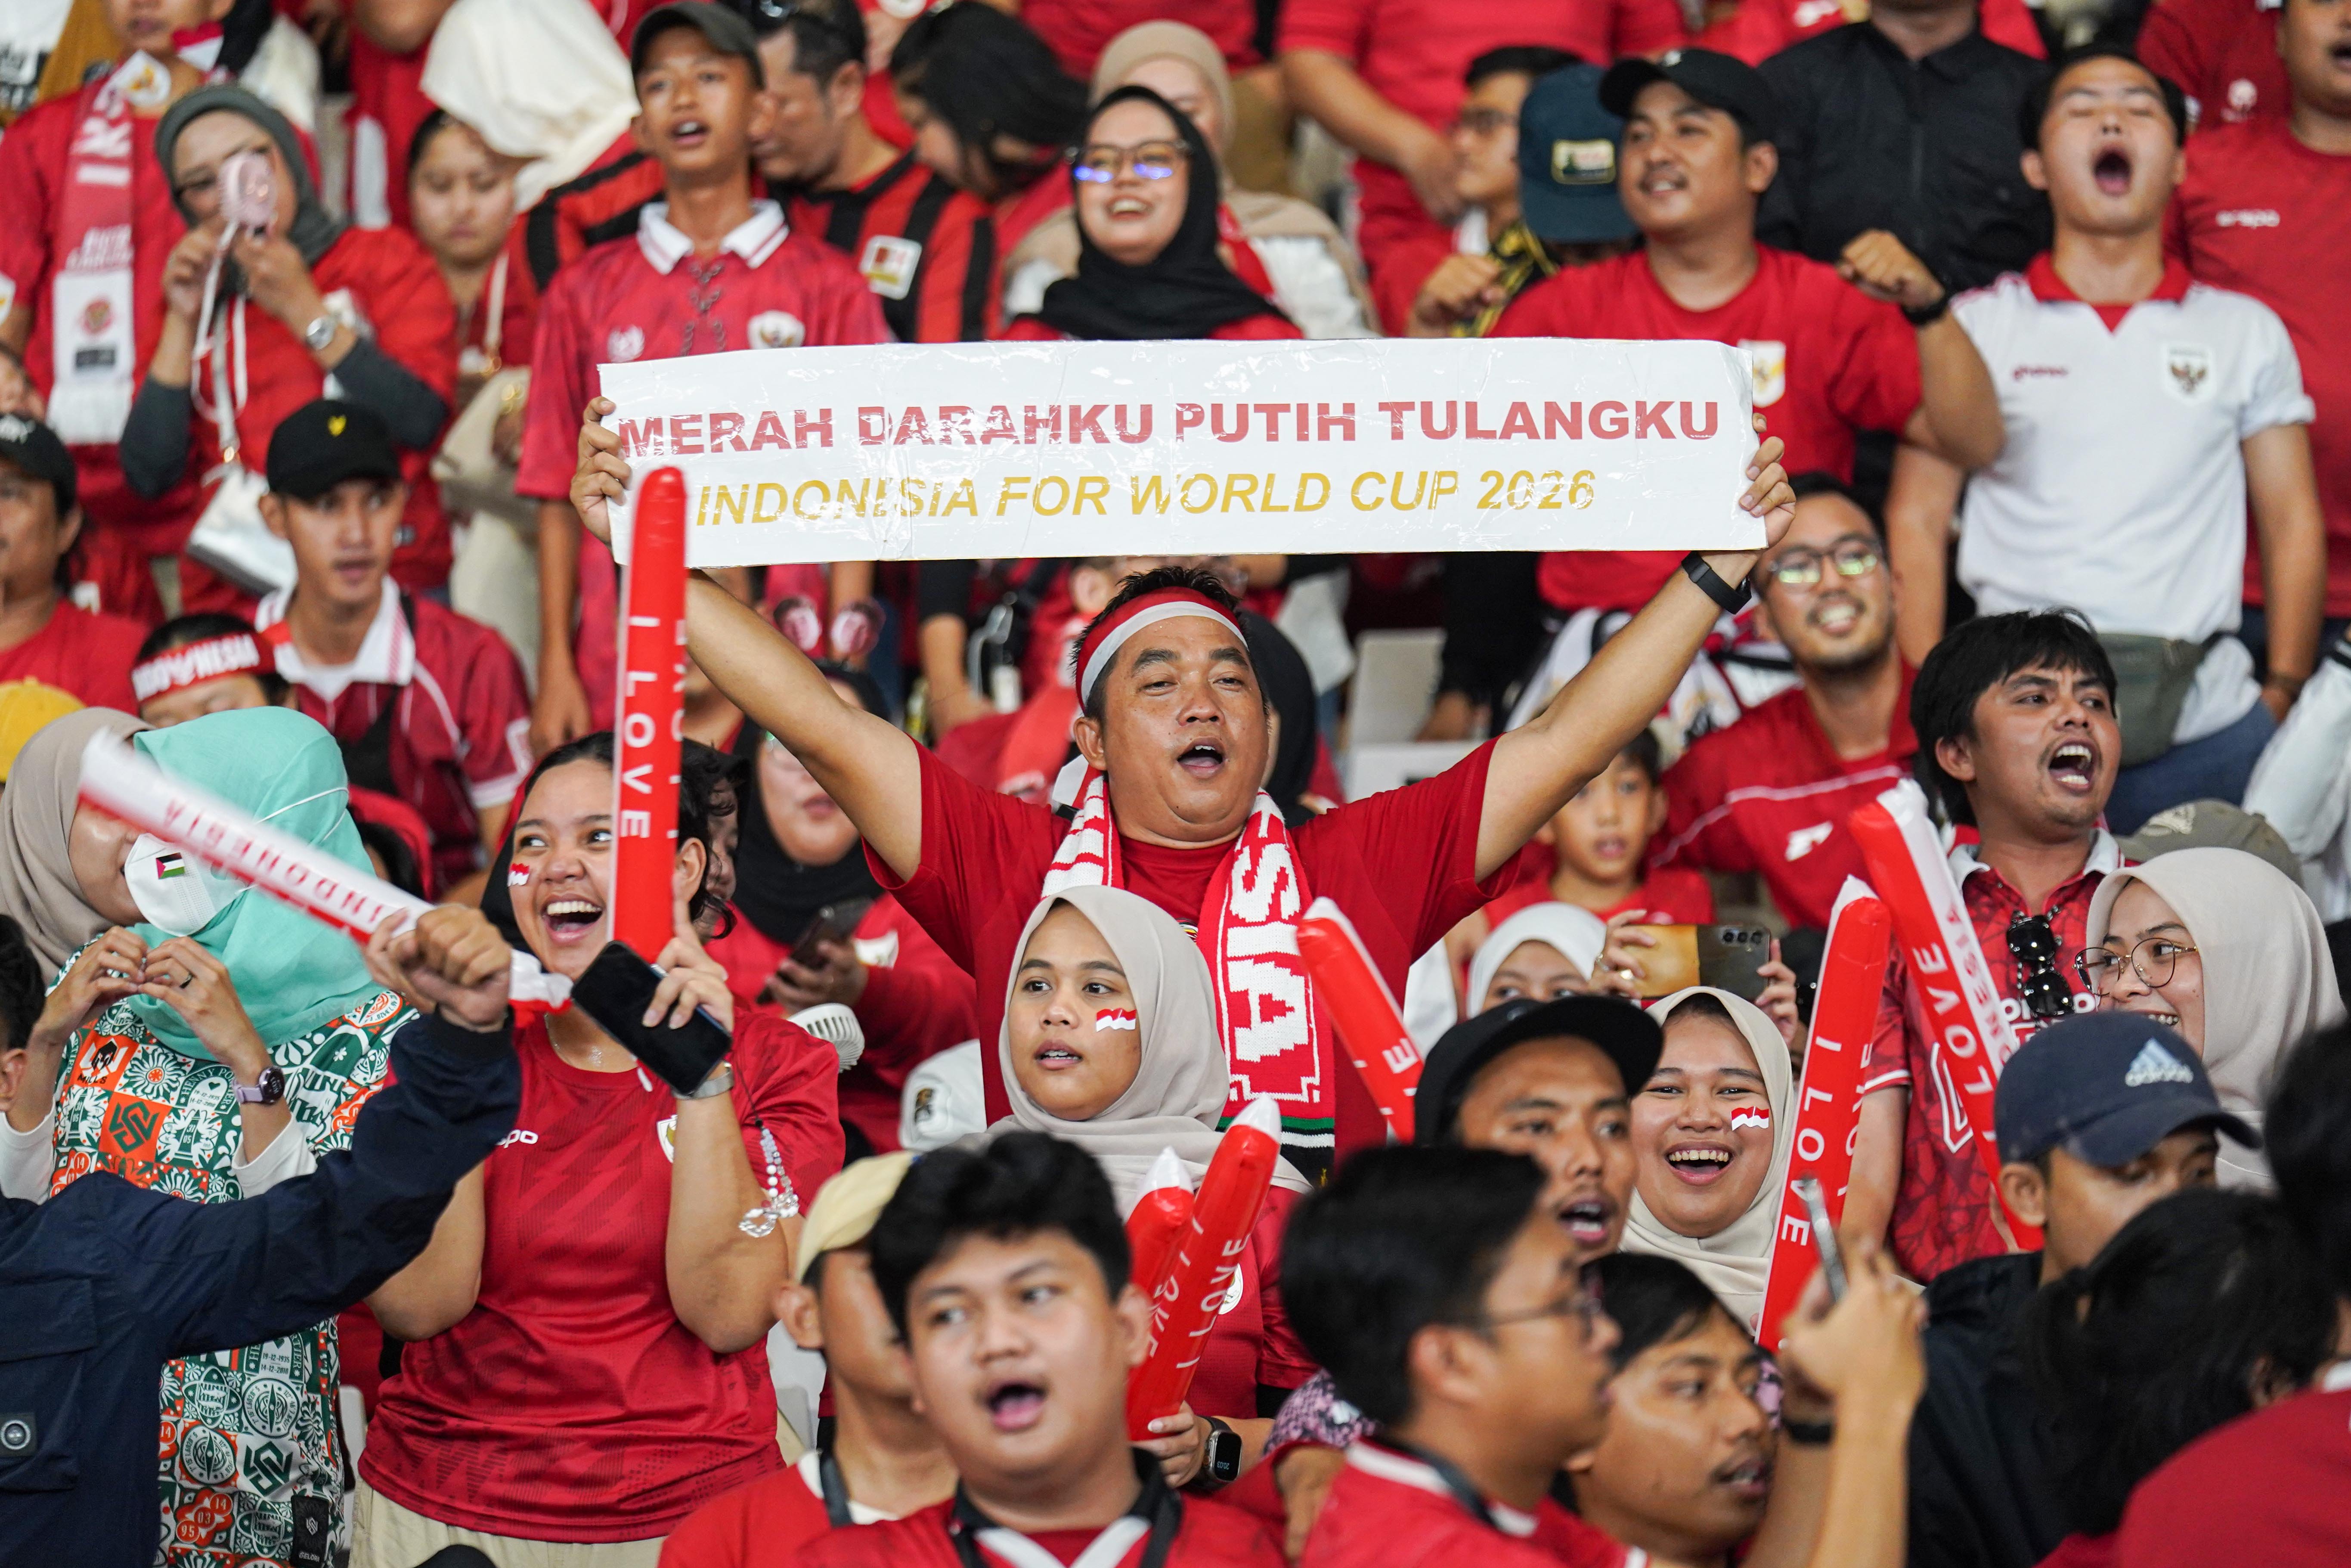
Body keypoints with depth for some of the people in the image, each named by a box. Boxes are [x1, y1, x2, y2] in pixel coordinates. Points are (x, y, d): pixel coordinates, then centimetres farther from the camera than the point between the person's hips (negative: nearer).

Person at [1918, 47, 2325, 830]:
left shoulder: (2246, 332, 15)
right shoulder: (1974, 326, 11)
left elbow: (2294, 524, 13)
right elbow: (1919, 526, 7)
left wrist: (2284, 693, 1)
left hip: (2203, 718, 1)